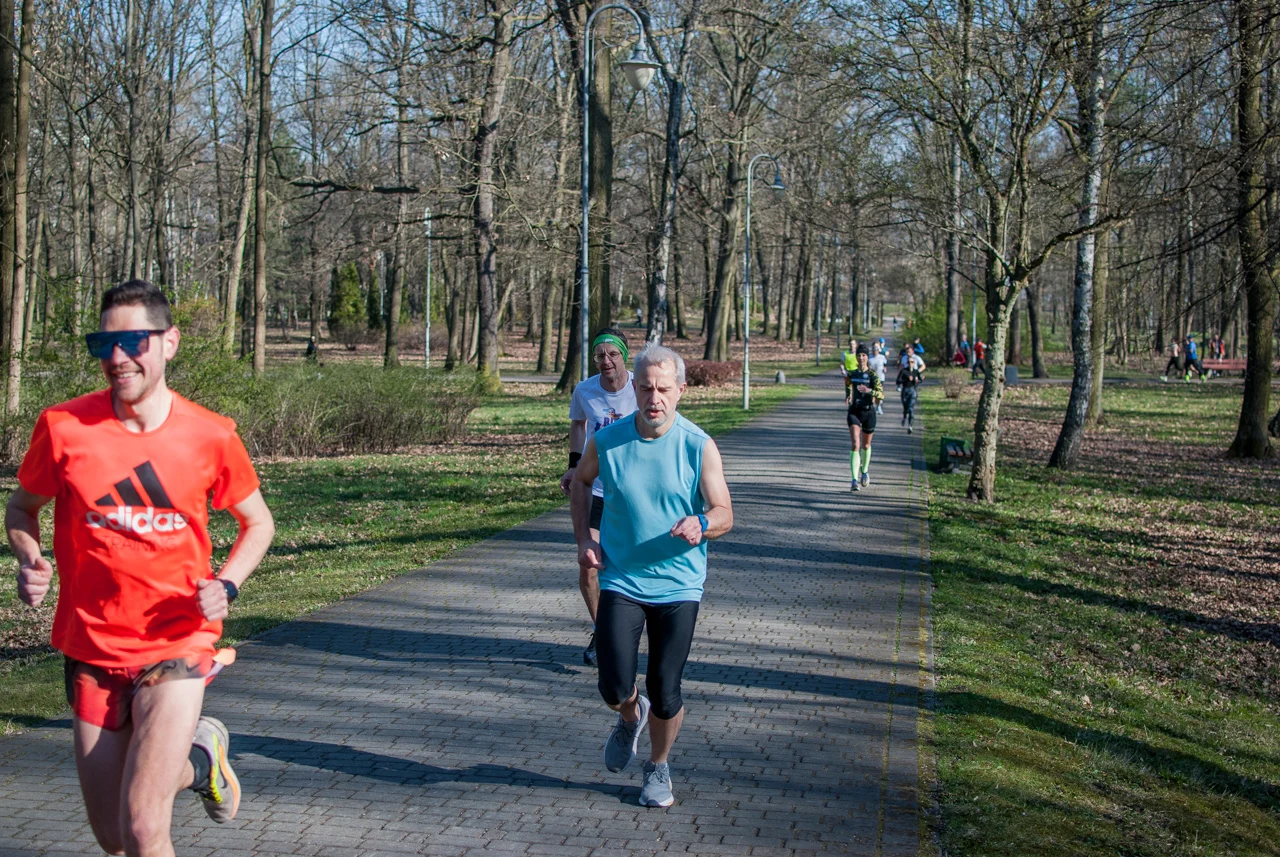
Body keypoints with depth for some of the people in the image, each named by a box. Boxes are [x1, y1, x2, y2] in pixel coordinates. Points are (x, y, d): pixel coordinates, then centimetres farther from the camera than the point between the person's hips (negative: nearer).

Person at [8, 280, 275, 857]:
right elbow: (22, 508, 10)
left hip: (178, 645, -2)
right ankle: (199, 760, 43)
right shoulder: (63, 426, -8)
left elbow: (257, 521, 8)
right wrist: (29, 563, -11)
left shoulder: (210, 436, -8)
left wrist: (226, 585, -10)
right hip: (92, 649, 2)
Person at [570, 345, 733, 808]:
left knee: (665, 696, 2)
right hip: (621, 582, 1)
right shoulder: (606, 441, -5)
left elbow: (725, 514, -8)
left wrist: (701, 523, -31)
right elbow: (581, 481, 16)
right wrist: (583, 537, 4)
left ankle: (658, 767, 31)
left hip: (679, 585, -1)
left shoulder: (699, 447, -9)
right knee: (615, 689, -7)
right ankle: (631, 717, 31)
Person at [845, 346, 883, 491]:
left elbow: (881, 394, -16)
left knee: (866, 445, 15)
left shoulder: (873, 375, -6)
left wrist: (869, 391, -32)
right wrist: (848, 398, 6)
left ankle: (865, 471, 43)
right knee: (855, 444, -14)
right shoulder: (852, 374, 5)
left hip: (868, 412, -1)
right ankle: (855, 480, -20)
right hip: (854, 412, 1)